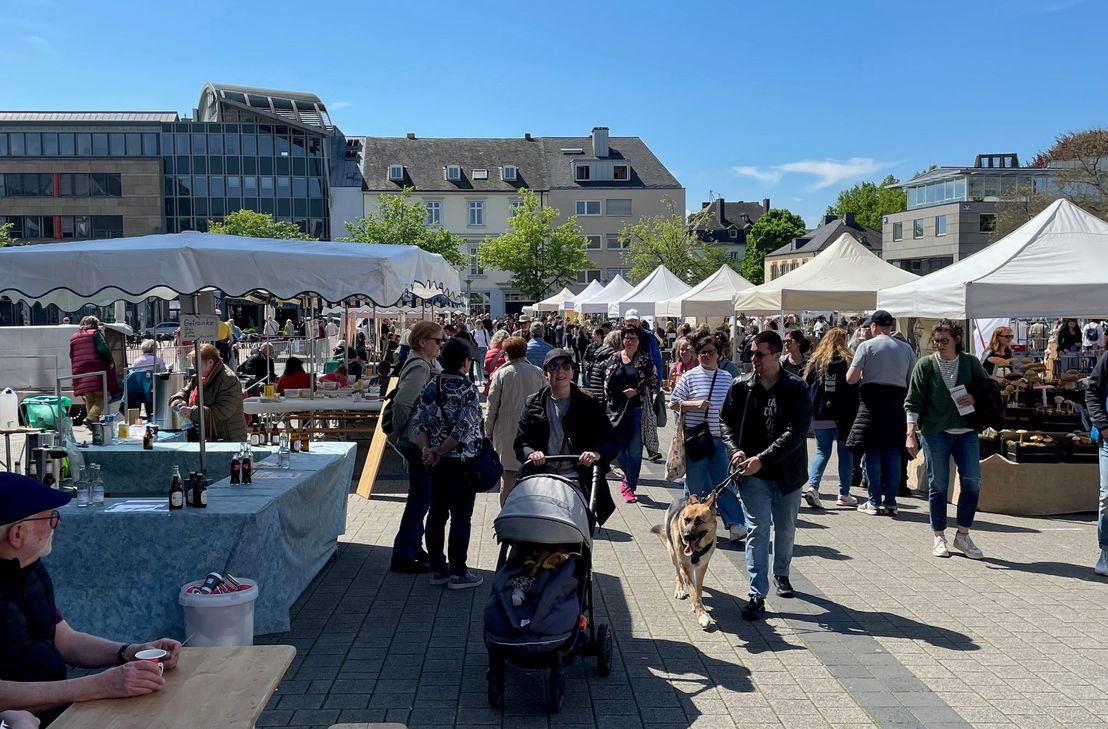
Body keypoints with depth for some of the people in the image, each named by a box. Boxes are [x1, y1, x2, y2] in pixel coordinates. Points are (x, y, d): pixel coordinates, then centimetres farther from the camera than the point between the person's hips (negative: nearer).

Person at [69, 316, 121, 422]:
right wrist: (110, 361, -3)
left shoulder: (73, 337, 19)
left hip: (81, 373, 6)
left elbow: (71, 355, 20)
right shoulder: (95, 333, -1)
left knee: (89, 400, 14)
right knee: (101, 398, -5)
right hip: (97, 371, -6)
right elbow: (103, 349, -14)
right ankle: (92, 417, -23)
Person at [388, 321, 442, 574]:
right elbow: (402, 403, -27)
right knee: (420, 496, -4)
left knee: (421, 496, 19)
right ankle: (402, 557, 3)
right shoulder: (419, 367, -19)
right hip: (417, 441, -10)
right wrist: (397, 432, -14)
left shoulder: (426, 364, 13)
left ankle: (413, 547, 31)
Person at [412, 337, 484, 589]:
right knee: (461, 516, 2)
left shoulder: (430, 387, 4)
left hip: (437, 462, 6)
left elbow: (418, 424, -2)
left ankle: (437, 568, 21)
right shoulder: (467, 389, -14)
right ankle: (458, 573, 7)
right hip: (462, 461, -6)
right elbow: (464, 428, -21)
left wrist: (427, 449, -11)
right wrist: (440, 451, -13)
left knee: (436, 513, 12)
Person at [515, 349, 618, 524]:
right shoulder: (533, 404, 11)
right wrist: (531, 453, -12)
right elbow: (520, 442, 10)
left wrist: (597, 454, -17)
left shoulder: (589, 405, 6)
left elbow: (610, 442, 4)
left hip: (580, 484, -1)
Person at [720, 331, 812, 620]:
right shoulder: (741, 387, -2)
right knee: (757, 531, -5)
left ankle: (781, 574, 43)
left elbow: (796, 432, -17)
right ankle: (757, 595, -2)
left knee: (786, 530, 18)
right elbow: (725, 420, 9)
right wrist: (735, 450, -9)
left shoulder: (796, 389, -10)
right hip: (753, 475, 0)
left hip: (787, 473, 0)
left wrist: (762, 458, -21)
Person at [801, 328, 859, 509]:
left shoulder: (814, 361, 3)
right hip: (844, 416, -2)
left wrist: (808, 412, 11)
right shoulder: (848, 361, -4)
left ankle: (812, 486, -9)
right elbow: (855, 390, -7)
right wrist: (853, 415, -4)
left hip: (820, 416, 2)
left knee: (822, 451, 11)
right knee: (845, 453, 11)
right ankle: (844, 494, 13)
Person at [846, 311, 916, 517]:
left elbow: (850, 379, -8)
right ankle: (891, 502, 9)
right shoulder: (906, 348, 8)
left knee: (873, 452, 2)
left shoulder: (867, 346, -5)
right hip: (897, 403, 4)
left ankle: (874, 502, 4)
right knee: (893, 453, 7)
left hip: (872, 401, -4)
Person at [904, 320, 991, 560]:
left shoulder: (971, 362, 5)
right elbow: (913, 402, -2)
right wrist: (911, 434, -10)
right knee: (938, 484, 3)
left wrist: (975, 398, -9)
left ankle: (963, 535, 12)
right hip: (934, 432, -2)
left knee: (972, 482, -3)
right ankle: (939, 537, 14)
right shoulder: (925, 365, 0)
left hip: (966, 431, 2)